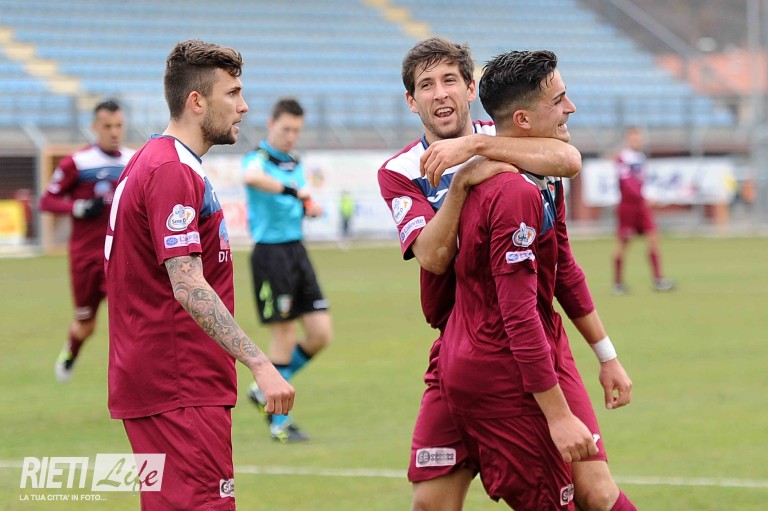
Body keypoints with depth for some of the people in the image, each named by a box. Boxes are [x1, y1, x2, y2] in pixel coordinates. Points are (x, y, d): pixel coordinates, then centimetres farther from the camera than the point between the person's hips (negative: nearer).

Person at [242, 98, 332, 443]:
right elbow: (252, 178, -37)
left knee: (321, 334, 2)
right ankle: (278, 421, 8)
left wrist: (309, 208, 7)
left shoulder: (295, 163, 14)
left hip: (297, 251, 7)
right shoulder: (258, 158, -11)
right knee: (285, 334, -4)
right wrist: (293, 190, -41)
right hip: (271, 254, -7)